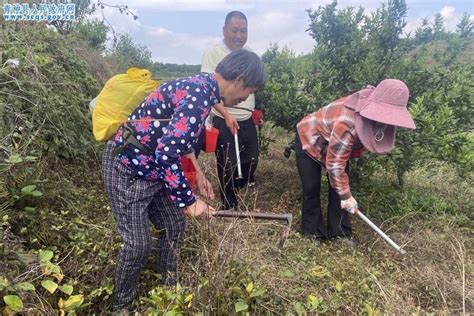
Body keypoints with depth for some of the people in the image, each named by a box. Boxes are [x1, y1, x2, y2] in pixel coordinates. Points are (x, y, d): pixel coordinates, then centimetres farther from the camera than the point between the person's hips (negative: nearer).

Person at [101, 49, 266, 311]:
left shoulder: (201, 88, 6)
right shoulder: (199, 95, -26)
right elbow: (167, 154, -31)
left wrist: (197, 174, 18)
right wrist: (189, 201, -20)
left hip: (151, 167, 10)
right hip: (127, 169, -9)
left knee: (174, 226, 15)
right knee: (138, 244, 0)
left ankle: (168, 287, 37)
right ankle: (121, 305, 28)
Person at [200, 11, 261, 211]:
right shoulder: (213, 54, -10)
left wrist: (255, 110, 15)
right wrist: (227, 115, -28)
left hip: (247, 121, 6)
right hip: (224, 122, -6)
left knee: (251, 161, 15)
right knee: (227, 166, 4)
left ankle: (236, 191, 43)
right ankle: (229, 207, 25)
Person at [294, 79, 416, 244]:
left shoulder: (372, 110, -15)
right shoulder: (348, 124, -43)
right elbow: (334, 164, -34)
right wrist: (346, 195, -23)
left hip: (333, 144, 8)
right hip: (309, 140, -7)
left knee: (339, 187, 3)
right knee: (312, 189, -4)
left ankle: (338, 231, 15)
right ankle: (312, 230, 15)